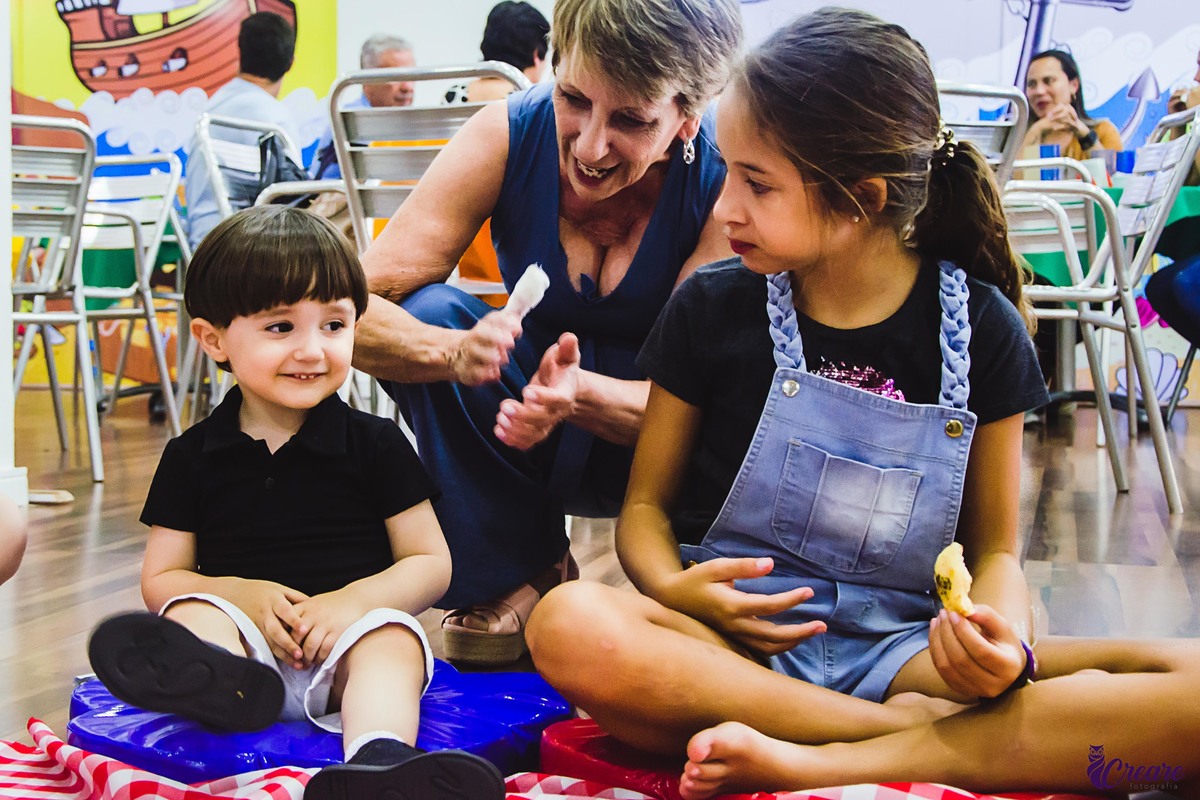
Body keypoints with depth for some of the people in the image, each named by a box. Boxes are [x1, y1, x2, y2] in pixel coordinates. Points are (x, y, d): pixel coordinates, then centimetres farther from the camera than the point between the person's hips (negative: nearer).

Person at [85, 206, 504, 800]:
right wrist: (245, 595, -11)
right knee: (190, 608, -25)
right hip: (244, 632, 2)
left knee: (392, 638, -32)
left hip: (347, 639, -1)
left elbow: (431, 563, 5)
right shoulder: (192, 456, 10)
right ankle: (226, 679, -60)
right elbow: (161, 578, 10)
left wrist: (353, 600, -15)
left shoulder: (375, 444, 6)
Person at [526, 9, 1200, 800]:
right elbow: (646, 505, 7)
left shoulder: (980, 328, 2)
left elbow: (994, 546, 7)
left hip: (905, 646, 1)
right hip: (737, 636, 0)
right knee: (570, 625, -35)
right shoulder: (711, 309, 1)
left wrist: (1005, 640, -16)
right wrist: (674, 590, -16)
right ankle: (942, 734, -23)